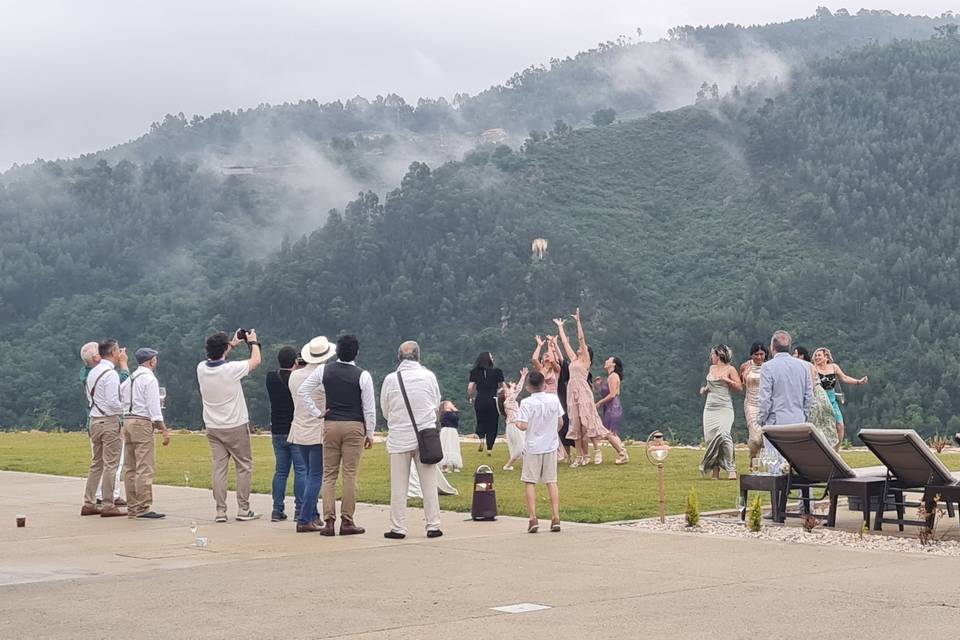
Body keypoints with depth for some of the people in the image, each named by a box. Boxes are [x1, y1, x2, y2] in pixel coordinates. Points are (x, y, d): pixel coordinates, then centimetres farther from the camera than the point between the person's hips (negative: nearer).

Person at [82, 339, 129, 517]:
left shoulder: (92, 372, 11)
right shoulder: (111, 373, -15)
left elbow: (90, 397, 15)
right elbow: (113, 402, -20)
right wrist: (126, 410, -5)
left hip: (95, 420, 8)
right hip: (109, 421, -8)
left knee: (96, 464, 14)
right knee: (111, 464, -3)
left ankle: (89, 504, 16)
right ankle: (108, 506, -2)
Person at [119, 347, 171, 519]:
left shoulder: (129, 379, 15)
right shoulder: (149, 379, -9)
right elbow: (154, 408, -13)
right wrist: (164, 430, -12)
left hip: (128, 421, 9)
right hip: (142, 423, -9)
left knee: (130, 468, 10)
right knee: (145, 469, -9)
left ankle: (132, 507, 14)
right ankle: (143, 509, -11)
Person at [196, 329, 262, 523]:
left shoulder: (201, 368, -4)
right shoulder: (231, 369, -18)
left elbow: (215, 360, 20)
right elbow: (256, 361, -1)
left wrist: (232, 344, 28)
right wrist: (253, 342, 17)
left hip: (212, 427, 5)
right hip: (236, 427, -5)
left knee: (219, 467, 5)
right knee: (244, 466, 6)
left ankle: (220, 511, 2)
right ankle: (243, 510, 6)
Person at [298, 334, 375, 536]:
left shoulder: (324, 370, 1)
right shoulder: (363, 376, -6)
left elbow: (303, 390, 4)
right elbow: (369, 408, -4)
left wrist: (316, 413, 7)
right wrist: (370, 434, 5)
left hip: (330, 425, 2)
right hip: (354, 427, -2)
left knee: (329, 474, 7)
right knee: (350, 474, 1)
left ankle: (329, 521, 1)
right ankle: (347, 521, 1)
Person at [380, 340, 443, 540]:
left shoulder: (391, 379, -6)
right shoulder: (429, 376, -2)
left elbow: (385, 410, 5)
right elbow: (437, 406, 9)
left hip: (399, 437, -1)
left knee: (399, 485, 4)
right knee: (429, 483, 7)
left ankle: (398, 528, 5)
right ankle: (433, 525, 9)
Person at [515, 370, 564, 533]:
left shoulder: (526, 403, -13)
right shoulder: (554, 399, -2)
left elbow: (524, 426, -18)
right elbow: (560, 423, 4)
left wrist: (517, 424, 4)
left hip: (532, 447, -3)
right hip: (551, 446, 3)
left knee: (530, 483, 4)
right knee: (552, 482, 8)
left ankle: (533, 518, -3)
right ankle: (555, 518, 4)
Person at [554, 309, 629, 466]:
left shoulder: (585, 360, 1)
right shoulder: (574, 359, 19)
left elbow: (581, 338, -7)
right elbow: (565, 342, 25)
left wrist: (578, 321, -7)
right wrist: (560, 327, 29)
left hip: (583, 394, -8)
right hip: (573, 394, 8)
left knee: (588, 423, -10)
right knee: (576, 427, 6)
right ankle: (580, 458, 9)